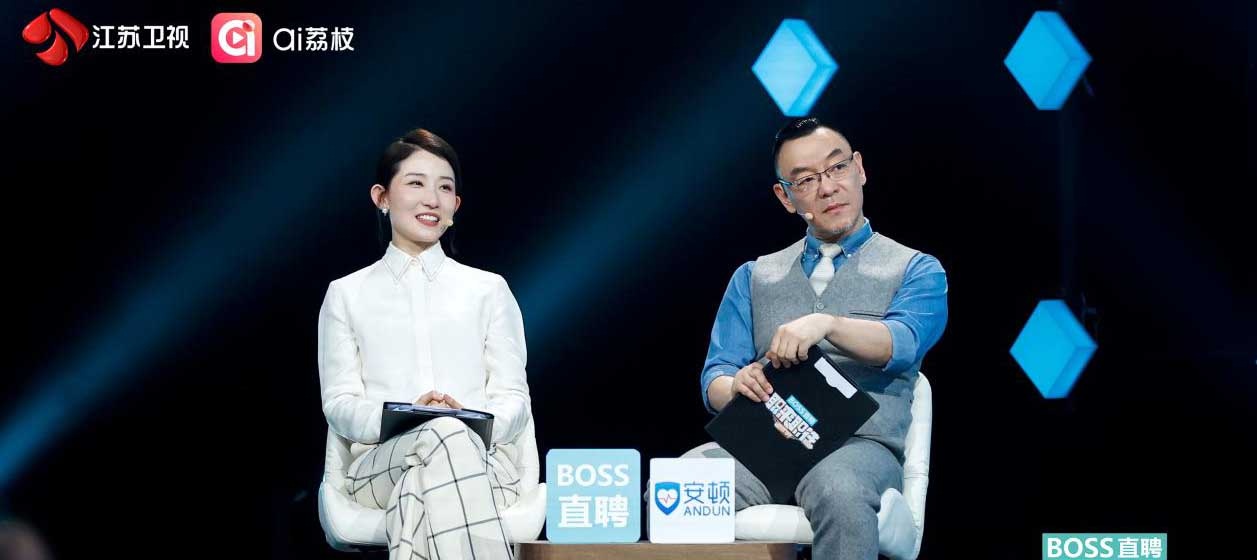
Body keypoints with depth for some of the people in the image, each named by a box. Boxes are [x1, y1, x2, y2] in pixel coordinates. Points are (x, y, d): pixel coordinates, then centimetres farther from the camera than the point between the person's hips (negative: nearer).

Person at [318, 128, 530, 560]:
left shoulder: (488, 289, 19)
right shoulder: (347, 294, 18)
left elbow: (513, 398, 12)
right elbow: (340, 403, 8)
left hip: (482, 456, 1)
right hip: (381, 461, 0)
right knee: (443, 437, -38)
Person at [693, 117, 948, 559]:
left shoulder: (917, 271, 12)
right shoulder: (753, 277, 22)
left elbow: (901, 345, -9)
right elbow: (715, 380, 13)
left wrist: (825, 324, -30)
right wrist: (736, 386, -13)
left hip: (859, 444, -2)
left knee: (838, 490, -40)